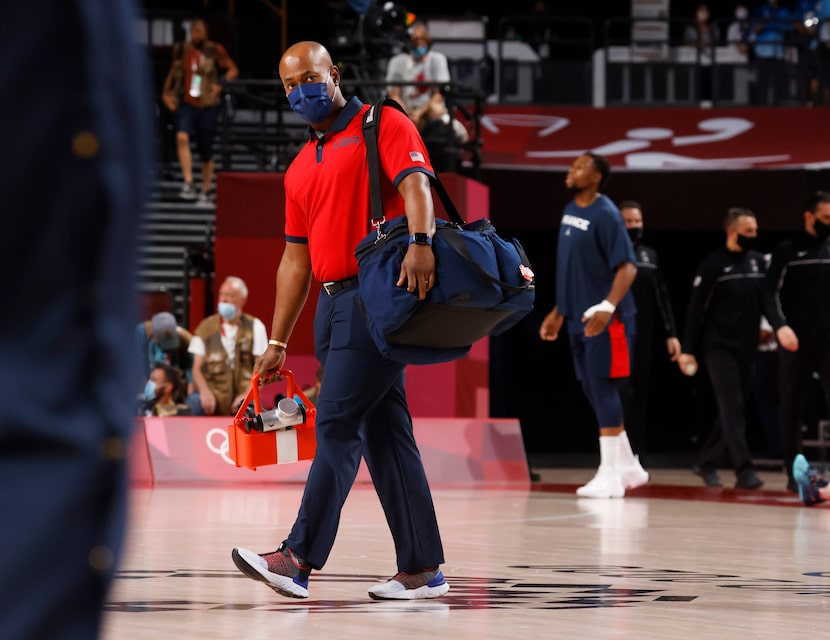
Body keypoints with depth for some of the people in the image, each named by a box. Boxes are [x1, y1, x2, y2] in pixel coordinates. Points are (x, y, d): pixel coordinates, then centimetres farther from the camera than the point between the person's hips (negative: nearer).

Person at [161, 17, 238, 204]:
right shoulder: (181, 50, 6)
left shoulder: (215, 51, -2)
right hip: (187, 104, 1)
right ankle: (188, 184, -29)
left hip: (208, 106, -1)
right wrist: (166, 93, 11)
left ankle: (205, 192, 22)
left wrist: (220, 85, -11)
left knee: (206, 151, 5)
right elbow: (173, 72, 21)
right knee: (182, 137, -27)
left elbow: (233, 70, 5)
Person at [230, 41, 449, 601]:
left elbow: (414, 182, -16)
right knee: (384, 434, 6)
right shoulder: (301, 169, 23)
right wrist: (278, 342, 19)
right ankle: (422, 569, 7)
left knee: (337, 425, -12)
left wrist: (420, 242, -36)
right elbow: (296, 260, 23)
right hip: (333, 305, 8)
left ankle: (299, 559, -15)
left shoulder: (383, 125, 1)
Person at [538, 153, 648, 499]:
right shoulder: (570, 211, 12)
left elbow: (627, 267, -20)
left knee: (602, 386, -8)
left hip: (604, 319, -9)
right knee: (592, 389, 11)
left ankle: (610, 475, -4)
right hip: (579, 317, 9)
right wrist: (558, 312, 21)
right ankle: (629, 467, 22)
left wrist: (608, 306, -34)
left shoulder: (605, 215, -14)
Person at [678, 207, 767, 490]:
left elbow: (766, 300, 14)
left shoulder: (758, 261, 9)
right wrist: (688, 350, -10)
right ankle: (744, 470, -15)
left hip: (747, 349, 6)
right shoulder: (713, 264, -6)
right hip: (719, 347, -6)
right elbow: (695, 309, -7)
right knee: (732, 408, -11)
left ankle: (706, 462, 23)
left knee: (736, 410, 10)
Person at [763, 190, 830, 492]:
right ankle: (794, 472, 10)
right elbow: (772, 292, -5)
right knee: (791, 407, 3)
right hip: (796, 343, -2)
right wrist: (781, 325, -20)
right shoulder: (787, 251, 2)